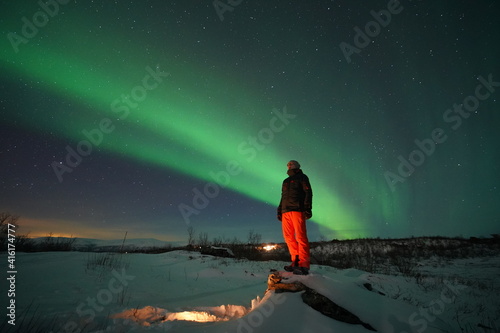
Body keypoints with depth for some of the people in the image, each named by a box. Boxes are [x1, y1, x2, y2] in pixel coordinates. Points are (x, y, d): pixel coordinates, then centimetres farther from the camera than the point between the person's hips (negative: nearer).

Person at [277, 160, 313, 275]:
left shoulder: (302, 177, 12)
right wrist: (279, 211, 19)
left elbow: (308, 192, 0)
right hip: (286, 211, 7)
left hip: (297, 209, -7)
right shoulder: (286, 181, 30)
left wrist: (308, 208, -12)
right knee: (288, 236, 0)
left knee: (300, 236, -13)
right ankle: (296, 261, 6)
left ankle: (304, 265, -14)